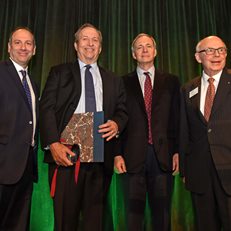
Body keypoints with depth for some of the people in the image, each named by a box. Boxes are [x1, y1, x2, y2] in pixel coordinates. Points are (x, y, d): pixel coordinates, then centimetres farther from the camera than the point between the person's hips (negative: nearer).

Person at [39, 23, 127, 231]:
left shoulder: (113, 80, 19)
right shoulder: (59, 73, 11)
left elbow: (122, 111, 15)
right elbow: (47, 109, 2)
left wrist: (116, 124, -9)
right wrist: (53, 144, -12)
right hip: (65, 153, -2)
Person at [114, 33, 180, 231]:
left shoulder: (171, 81, 10)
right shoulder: (123, 83, 8)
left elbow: (177, 118, 6)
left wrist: (178, 151, -1)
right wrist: (117, 154, -3)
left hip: (163, 155, 1)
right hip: (133, 155, 0)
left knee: (162, 211, 9)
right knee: (134, 210, 7)